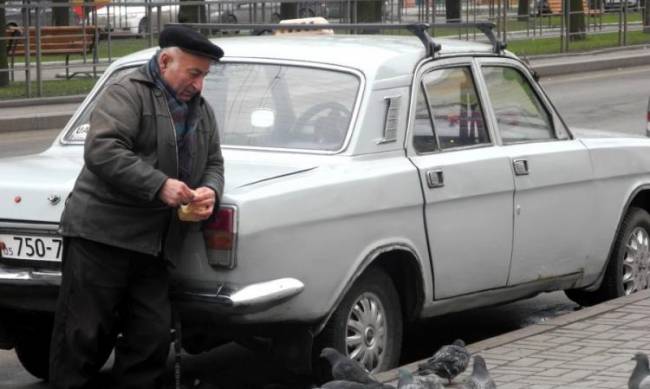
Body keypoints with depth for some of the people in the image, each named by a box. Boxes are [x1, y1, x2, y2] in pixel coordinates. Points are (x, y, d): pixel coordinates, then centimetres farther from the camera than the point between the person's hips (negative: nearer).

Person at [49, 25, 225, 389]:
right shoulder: (128, 93, -7)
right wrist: (159, 185, -24)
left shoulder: (203, 111, 17)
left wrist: (210, 190, -2)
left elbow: (214, 164, 23)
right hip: (101, 235, -7)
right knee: (83, 336, -4)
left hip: (156, 245, 7)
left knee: (151, 340, 6)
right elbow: (101, 150, -19)